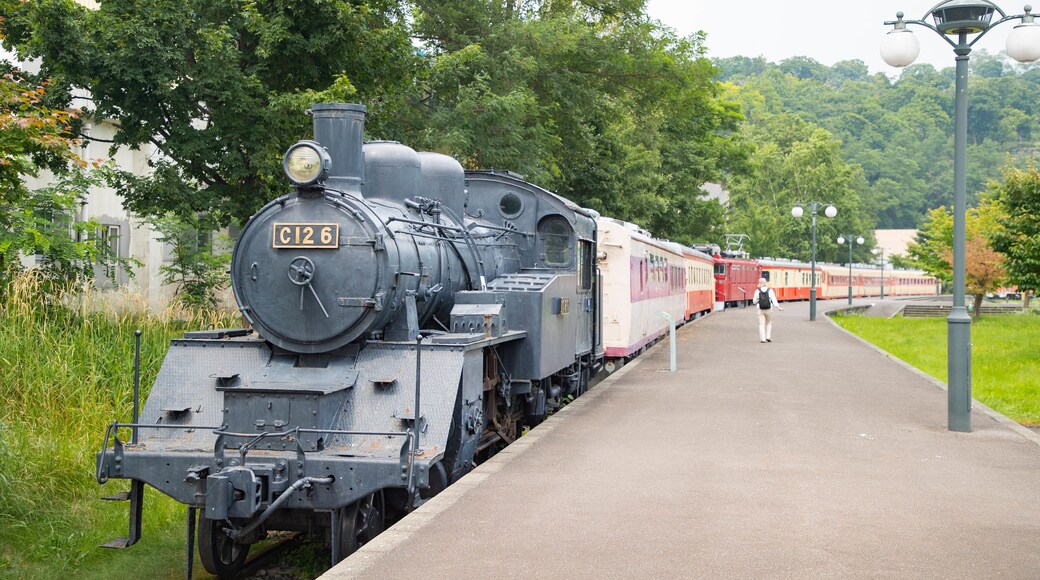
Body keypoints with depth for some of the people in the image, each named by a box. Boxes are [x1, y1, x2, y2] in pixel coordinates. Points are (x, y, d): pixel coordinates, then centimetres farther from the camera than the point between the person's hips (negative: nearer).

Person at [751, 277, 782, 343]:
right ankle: (768, 337, 10)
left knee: (761, 324, 3)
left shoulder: (757, 291, -5)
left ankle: (763, 338, -3)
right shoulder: (770, 290, -5)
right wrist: (778, 307, -5)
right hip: (768, 309, 1)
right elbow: (774, 300, -10)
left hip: (760, 310, -1)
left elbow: (754, 302, 3)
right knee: (769, 323, 18)